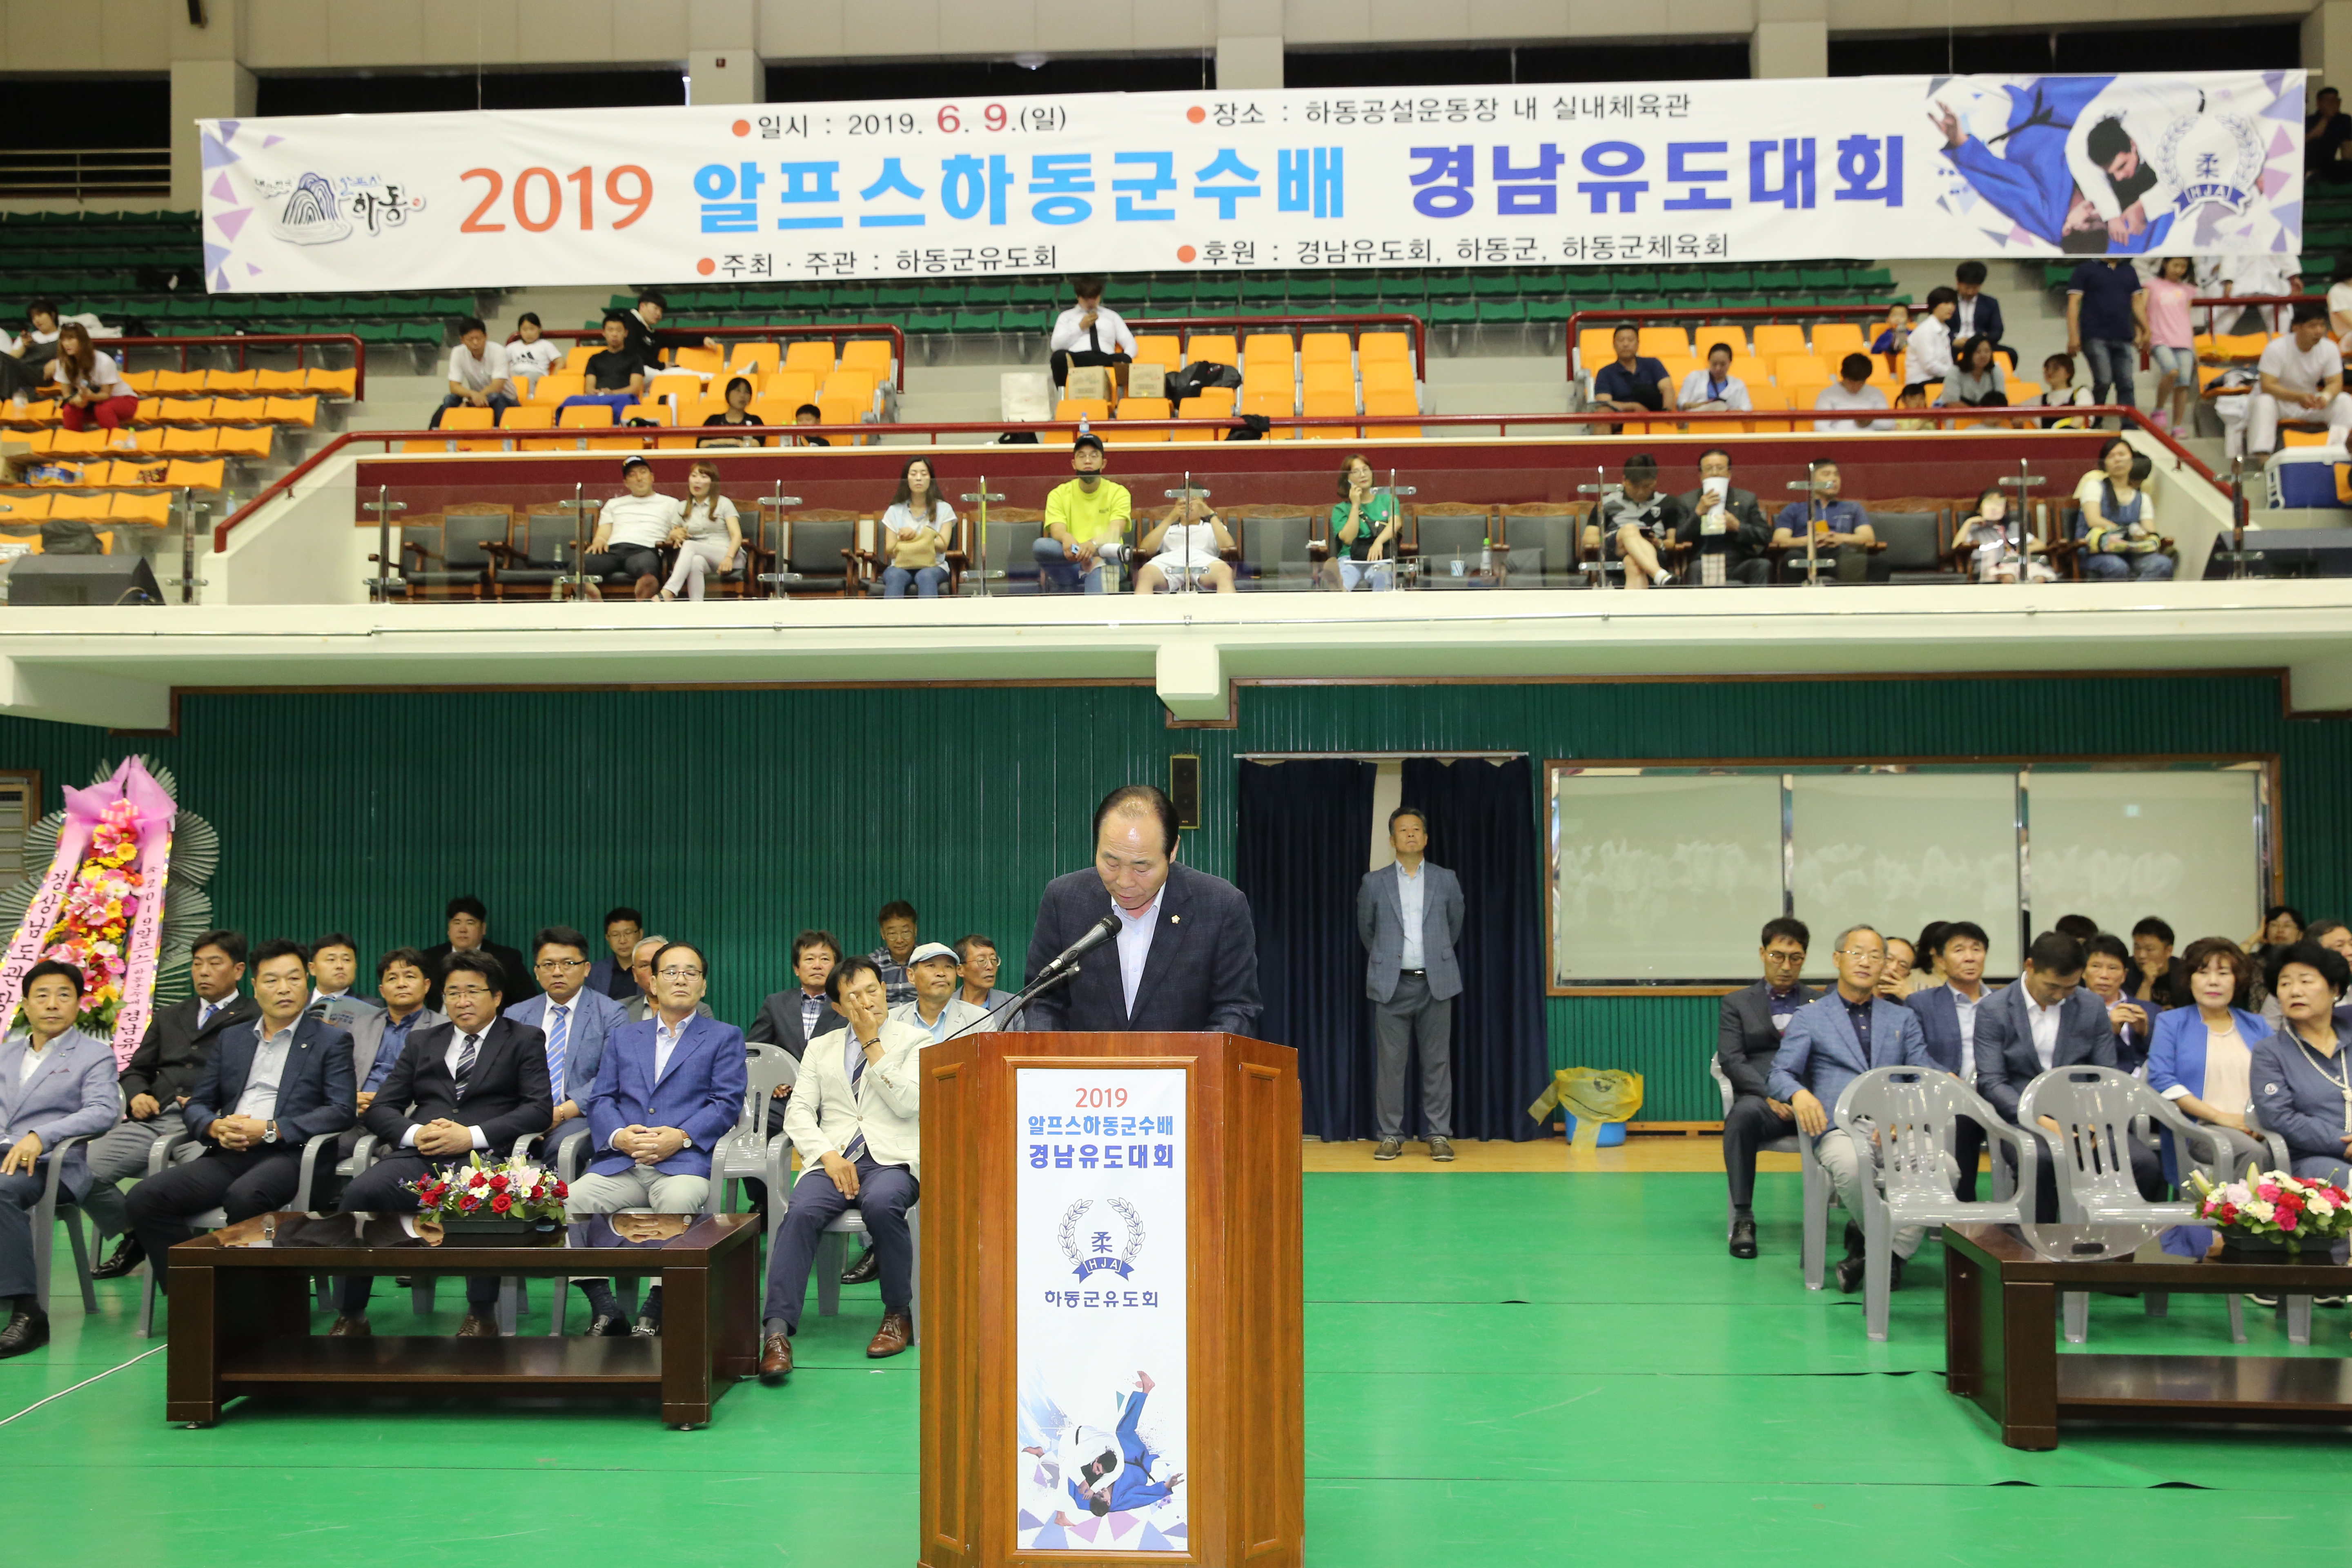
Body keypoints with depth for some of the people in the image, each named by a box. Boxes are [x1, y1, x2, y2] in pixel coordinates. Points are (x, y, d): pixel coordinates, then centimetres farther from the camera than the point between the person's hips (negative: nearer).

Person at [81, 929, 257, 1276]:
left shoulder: (256, 1020, 8)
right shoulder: (168, 1017, 29)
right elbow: (135, 1071, 28)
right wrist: (137, 1095, 4)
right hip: (153, 1117, 6)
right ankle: (133, 1237, 7)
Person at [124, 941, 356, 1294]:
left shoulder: (331, 1041, 10)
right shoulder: (231, 1038, 24)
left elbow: (341, 1110, -3)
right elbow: (196, 1104, 21)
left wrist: (270, 1130, -13)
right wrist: (215, 1127, -4)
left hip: (286, 1154, -5)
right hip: (228, 1154, 5)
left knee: (243, 1197, -37)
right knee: (146, 1197, -20)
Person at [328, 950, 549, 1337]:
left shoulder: (524, 1040, 15)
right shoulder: (423, 1042, 26)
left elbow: (540, 1108, 1)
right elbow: (380, 1108, 18)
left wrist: (472, 1136, -12)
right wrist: (413, 1133, -6)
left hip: (483, 1156, -3)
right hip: (420, 1157, 3)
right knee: (361, 1191, -28)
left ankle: (480, 1318, -22)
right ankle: (350, 1317, -17)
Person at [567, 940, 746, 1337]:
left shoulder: (725, 1037, 16)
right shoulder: (624, 1037, 26)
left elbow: (727, 1104, 4)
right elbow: (600, 1100, 15)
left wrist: (681, 1137, -14)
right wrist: (618, 1136, -8)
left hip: (684, 1162, -3)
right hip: (621, 1164, 3)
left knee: (679, 1201, -38)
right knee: (562, 1204, -24)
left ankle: (655, 1311, -22)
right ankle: (604, 1309, -12)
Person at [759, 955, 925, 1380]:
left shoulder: (915, 1041, 11)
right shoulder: (821, 1048, 21)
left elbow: (908, 1103, -5)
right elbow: (798, 1111, 9)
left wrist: (873, 1044, -5)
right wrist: (828, 1155, -9)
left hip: (892, 1160, -2)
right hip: (834, 1159, 3)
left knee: (881, 1204, -37)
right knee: (801, 1211, -30)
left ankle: (898, 1313, -16)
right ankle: (777, 1332, -37)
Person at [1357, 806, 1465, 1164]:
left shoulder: (1446, 881, 6)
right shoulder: (1374, 883, 4)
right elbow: (1366, 929, 17)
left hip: (1436, 983, 0)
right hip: (1392, 985, 0)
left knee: (1437, 1062, 1)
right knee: (1390, 1063, 0)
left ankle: (1439, 1135, 7)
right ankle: (1391, 1136, 7)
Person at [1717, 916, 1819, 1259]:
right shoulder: (1736, 1003, 16)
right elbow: (1731, 1060, 2)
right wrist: (1770, 1098, -13)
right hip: (1762, 1098, 0)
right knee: (1744, 1113, -37)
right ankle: (1742, 1220, -28)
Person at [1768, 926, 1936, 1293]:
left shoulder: (1902, 1019, 26)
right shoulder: (1809, 1017, 17)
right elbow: (1780, 1073, 5)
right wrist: (1799, 1094, -19)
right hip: (1840, 1127, -2)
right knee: (1850, 1164, -39)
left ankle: (1887, 1254, -11)